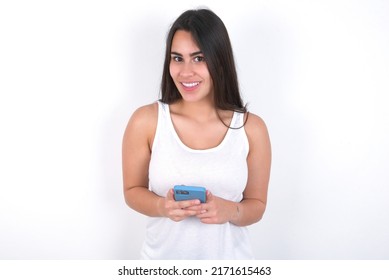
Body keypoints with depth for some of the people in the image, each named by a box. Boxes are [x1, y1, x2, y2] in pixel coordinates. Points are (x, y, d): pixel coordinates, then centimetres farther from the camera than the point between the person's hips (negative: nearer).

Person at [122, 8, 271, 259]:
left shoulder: (251, 127, -10)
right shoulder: (145, 121, -11)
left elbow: (257, 204, -1)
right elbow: (133, 190, -1)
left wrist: (231, 211, -21)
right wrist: (162, 206, -20)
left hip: (229, 258, 1)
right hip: (163, 258, 0)